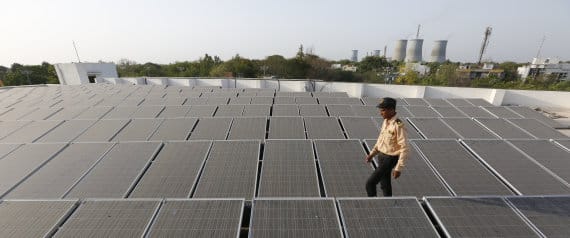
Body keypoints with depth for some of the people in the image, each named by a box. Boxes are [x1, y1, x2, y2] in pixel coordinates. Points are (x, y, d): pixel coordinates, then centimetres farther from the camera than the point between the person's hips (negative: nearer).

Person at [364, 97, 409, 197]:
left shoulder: (398, 125, -26)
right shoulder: (386, 121, 2)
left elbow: (404, 148, -23)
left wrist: (398, 168, -22)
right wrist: (372, 154, 11)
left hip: (389, 159, -8)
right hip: (382, 156, 8)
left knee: (370, 183, -6)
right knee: (384, 184, 19)